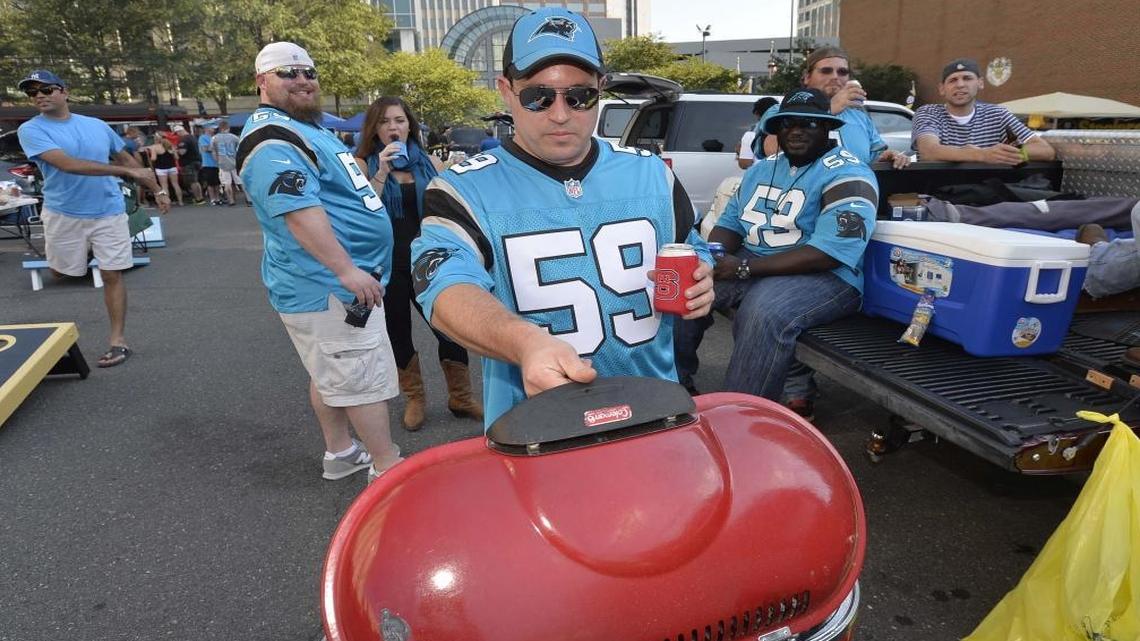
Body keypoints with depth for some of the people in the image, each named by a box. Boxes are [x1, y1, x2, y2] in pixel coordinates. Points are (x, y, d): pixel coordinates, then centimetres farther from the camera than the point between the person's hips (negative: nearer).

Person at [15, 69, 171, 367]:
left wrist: (157, 190, 13)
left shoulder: (97, 125, 7)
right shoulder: (31, 130, -5)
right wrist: (127, 172, -24)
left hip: (109, 212, 1)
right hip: (62, 215, -1)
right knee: (61, 277, 9)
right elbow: (67, 164, -20)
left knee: (112, 275, -1)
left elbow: (126, 158, 18)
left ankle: (118, 341, 3)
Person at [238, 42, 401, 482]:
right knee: (366, 377, -5)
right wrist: (346, 269, -31)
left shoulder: (309, 126, 19)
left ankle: (340, 452, 31)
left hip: (335, 281, 10)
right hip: (326, 287, -10)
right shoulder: (272, 139, -15)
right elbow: (299, 211, -27)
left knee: (333, 374, 18)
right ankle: (388, 468, 6)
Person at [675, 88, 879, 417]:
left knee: (763, 311, -37)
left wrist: (745, 267, -25)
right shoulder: (762, 168, 15)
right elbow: (731, 221, 14)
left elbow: (831, 252, -22)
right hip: (749, 266, 7)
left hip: (825, 277, -7)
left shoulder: (847, 175, -10)